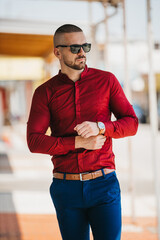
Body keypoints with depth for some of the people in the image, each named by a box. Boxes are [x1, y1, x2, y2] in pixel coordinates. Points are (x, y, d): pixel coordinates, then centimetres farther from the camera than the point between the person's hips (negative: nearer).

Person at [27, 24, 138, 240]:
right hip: (66, 188, 1)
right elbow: (34, 141, -6)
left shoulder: (106, 80, 5)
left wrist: (100, 127, -16)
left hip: (103, 184, -1)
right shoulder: (45, 92, 3)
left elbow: (131, 123, 3)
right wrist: (78, 143, -16)